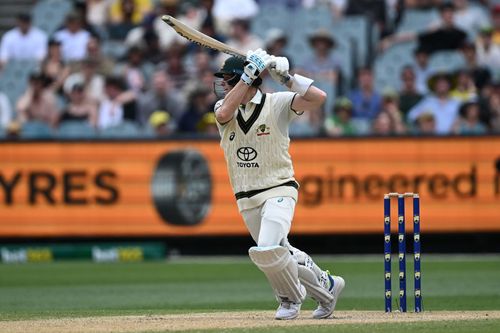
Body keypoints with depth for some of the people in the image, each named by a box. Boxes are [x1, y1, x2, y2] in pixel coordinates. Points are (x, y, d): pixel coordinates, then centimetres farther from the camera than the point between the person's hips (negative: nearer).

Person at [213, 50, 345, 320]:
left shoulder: (277, 104, -8)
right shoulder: (224, 108, 4)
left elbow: (319, 98, -20)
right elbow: (224, 113, -21)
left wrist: (284, 76, -26)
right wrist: (249, 74, -23)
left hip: (278, 190, -6)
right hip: (247, 201, 6)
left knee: (267, 250, -25)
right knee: (280, 256, 14)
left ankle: (290, 298, 1)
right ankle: (326, 286, 37)